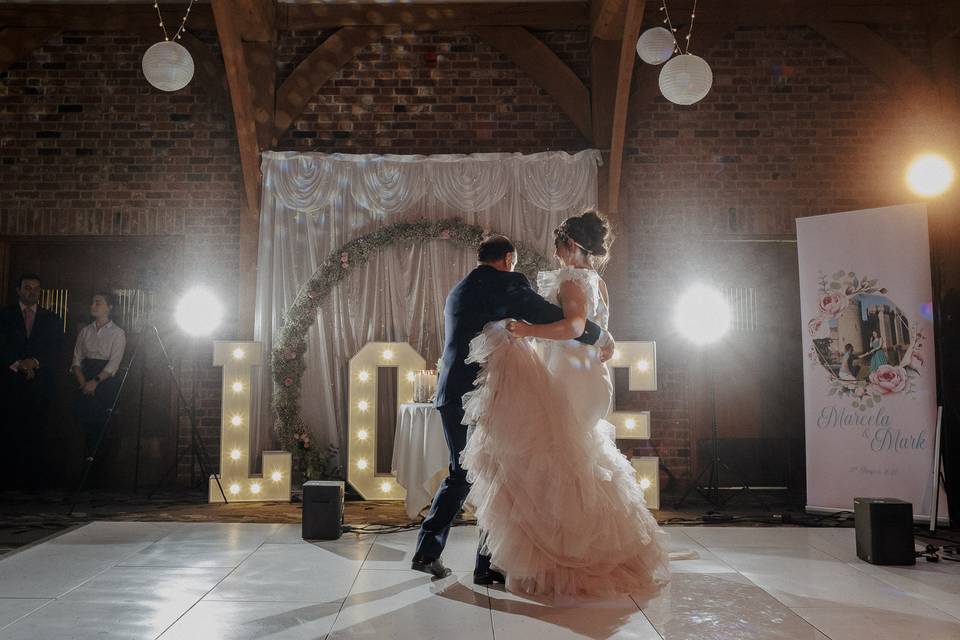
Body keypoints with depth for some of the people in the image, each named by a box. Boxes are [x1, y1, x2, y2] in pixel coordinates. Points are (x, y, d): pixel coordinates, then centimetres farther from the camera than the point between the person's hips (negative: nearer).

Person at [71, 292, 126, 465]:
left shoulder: (117, 333, 1)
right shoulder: (85, 331, 13)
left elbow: (114, 364, -7)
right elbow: (77, 360, 8)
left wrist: (96, 381, -17)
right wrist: (82, 381, -9)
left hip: (106, 381, -3)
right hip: (85, 383, 4)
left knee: (102, 423, -7)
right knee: (84, 418, -4)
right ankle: (87, 459, 6)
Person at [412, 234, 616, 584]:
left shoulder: (457, 292, 20)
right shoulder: (507, 284, -4)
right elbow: (556, 319, -10)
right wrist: (600, 336, 4)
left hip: (450, 397, 8)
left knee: (460, 475, 19)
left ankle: (427, 552, 18)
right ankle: (489, 563, 10)